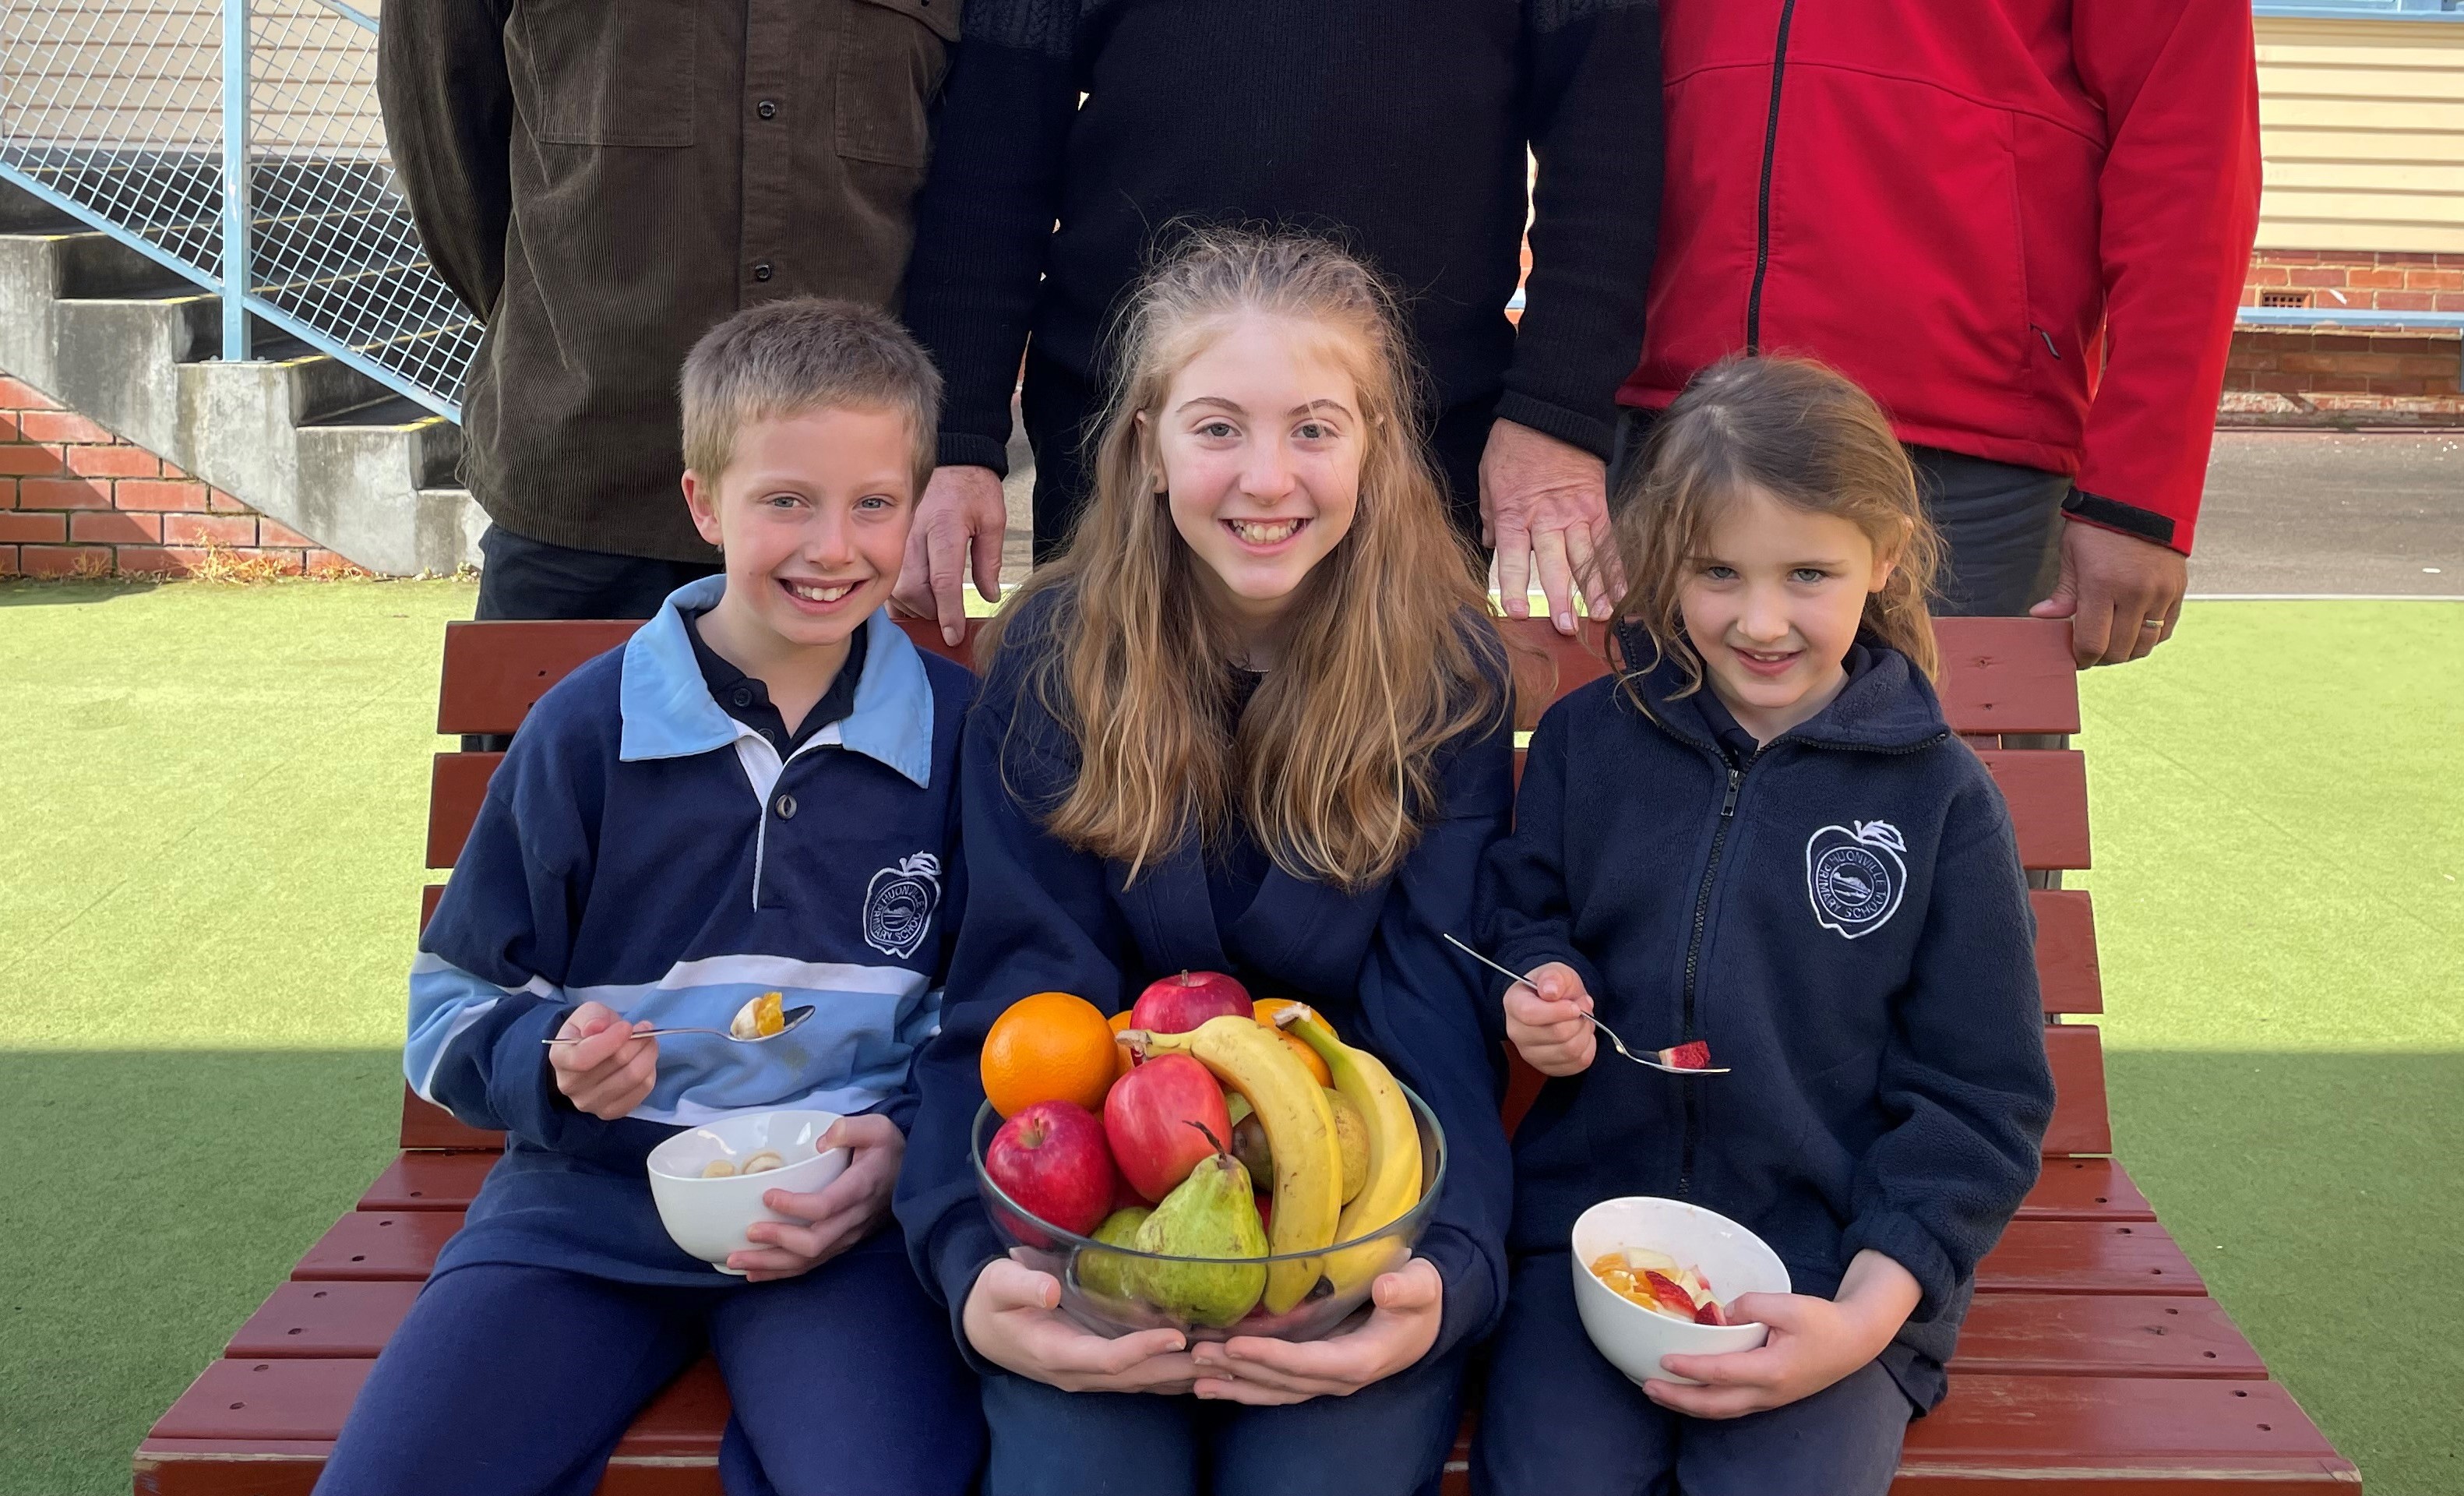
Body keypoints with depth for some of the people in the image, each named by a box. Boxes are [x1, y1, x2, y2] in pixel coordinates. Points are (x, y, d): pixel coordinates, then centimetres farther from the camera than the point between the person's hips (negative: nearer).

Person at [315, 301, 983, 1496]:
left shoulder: (958, 730, 2)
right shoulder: (583, 730, 2)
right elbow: (452, 1006, 9)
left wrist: (902, 1144, -9)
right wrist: (549, 1062, -13)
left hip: (844, 1214, -1)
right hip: (586, 1198, 2)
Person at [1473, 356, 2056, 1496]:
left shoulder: (1940, 798, -1)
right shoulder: (1588, 739, 4)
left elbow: (1979, 1102, 1)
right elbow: (1523, 914, 19)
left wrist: (1866, 1315, -10)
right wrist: (1539, 993, -5)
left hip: (1834, 1271, -1)